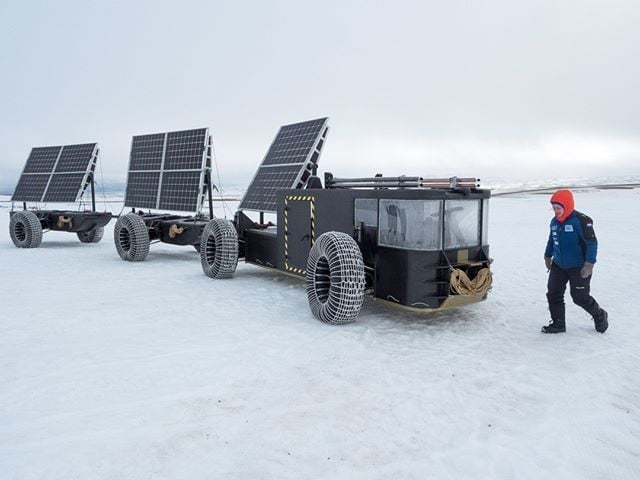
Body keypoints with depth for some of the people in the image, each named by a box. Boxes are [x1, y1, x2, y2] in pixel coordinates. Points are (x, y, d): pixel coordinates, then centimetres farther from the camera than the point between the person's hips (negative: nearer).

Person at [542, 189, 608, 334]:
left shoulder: (581, 220, -20)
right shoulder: (554, 222, 2)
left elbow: (592, 243, -19)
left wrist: (589, 264, -23)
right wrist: (548, 256, 26)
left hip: (578, 268, -6)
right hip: (558, 266, 6)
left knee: (580, 297, 3)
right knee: (553, 294, 3)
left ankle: (600, 315, 31)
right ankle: (558, 324, 17)